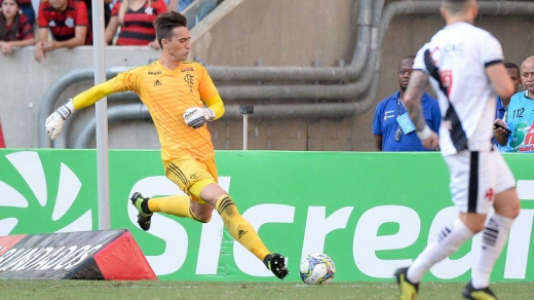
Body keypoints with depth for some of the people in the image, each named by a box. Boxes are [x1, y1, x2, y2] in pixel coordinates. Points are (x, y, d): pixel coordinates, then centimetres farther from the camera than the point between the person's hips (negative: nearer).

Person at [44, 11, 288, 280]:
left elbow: (218, 105, 16)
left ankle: (147, 204, 48)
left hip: (205, 154, 6)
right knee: (222, 200, -25)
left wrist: (207, 114, -9)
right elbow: (102, 89, 10)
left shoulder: (196, 71, 8)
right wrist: (64, 111, 9)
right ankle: (266, 257, -27)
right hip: (178, 157, -6)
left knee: (202, 214, 23)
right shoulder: (142, 76, 0)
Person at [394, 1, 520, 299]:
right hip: (472, 145, -8)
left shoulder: (431, 48, 9)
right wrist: (502, 75, 7)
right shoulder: (483, 40, -11)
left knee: (509, 207, 13)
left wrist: (424, 131, 21)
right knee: (473, 222, -4)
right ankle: (413, 275, 1)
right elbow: (505, 89, -16)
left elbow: (410, 98, 5)